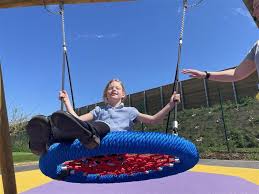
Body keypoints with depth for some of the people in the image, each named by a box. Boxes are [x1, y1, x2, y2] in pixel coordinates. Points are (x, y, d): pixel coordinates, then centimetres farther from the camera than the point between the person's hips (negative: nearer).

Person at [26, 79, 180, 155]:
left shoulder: (130, 111, 27)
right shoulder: (99, 110, 34)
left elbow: (153, 120, 16)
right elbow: (78, 119, 23)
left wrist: (170, 105, 7)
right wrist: (67, 101, 23)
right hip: (98, 146, 3)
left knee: (101, 126, -35)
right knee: (76, 124, -28)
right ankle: (48, 136, -58)